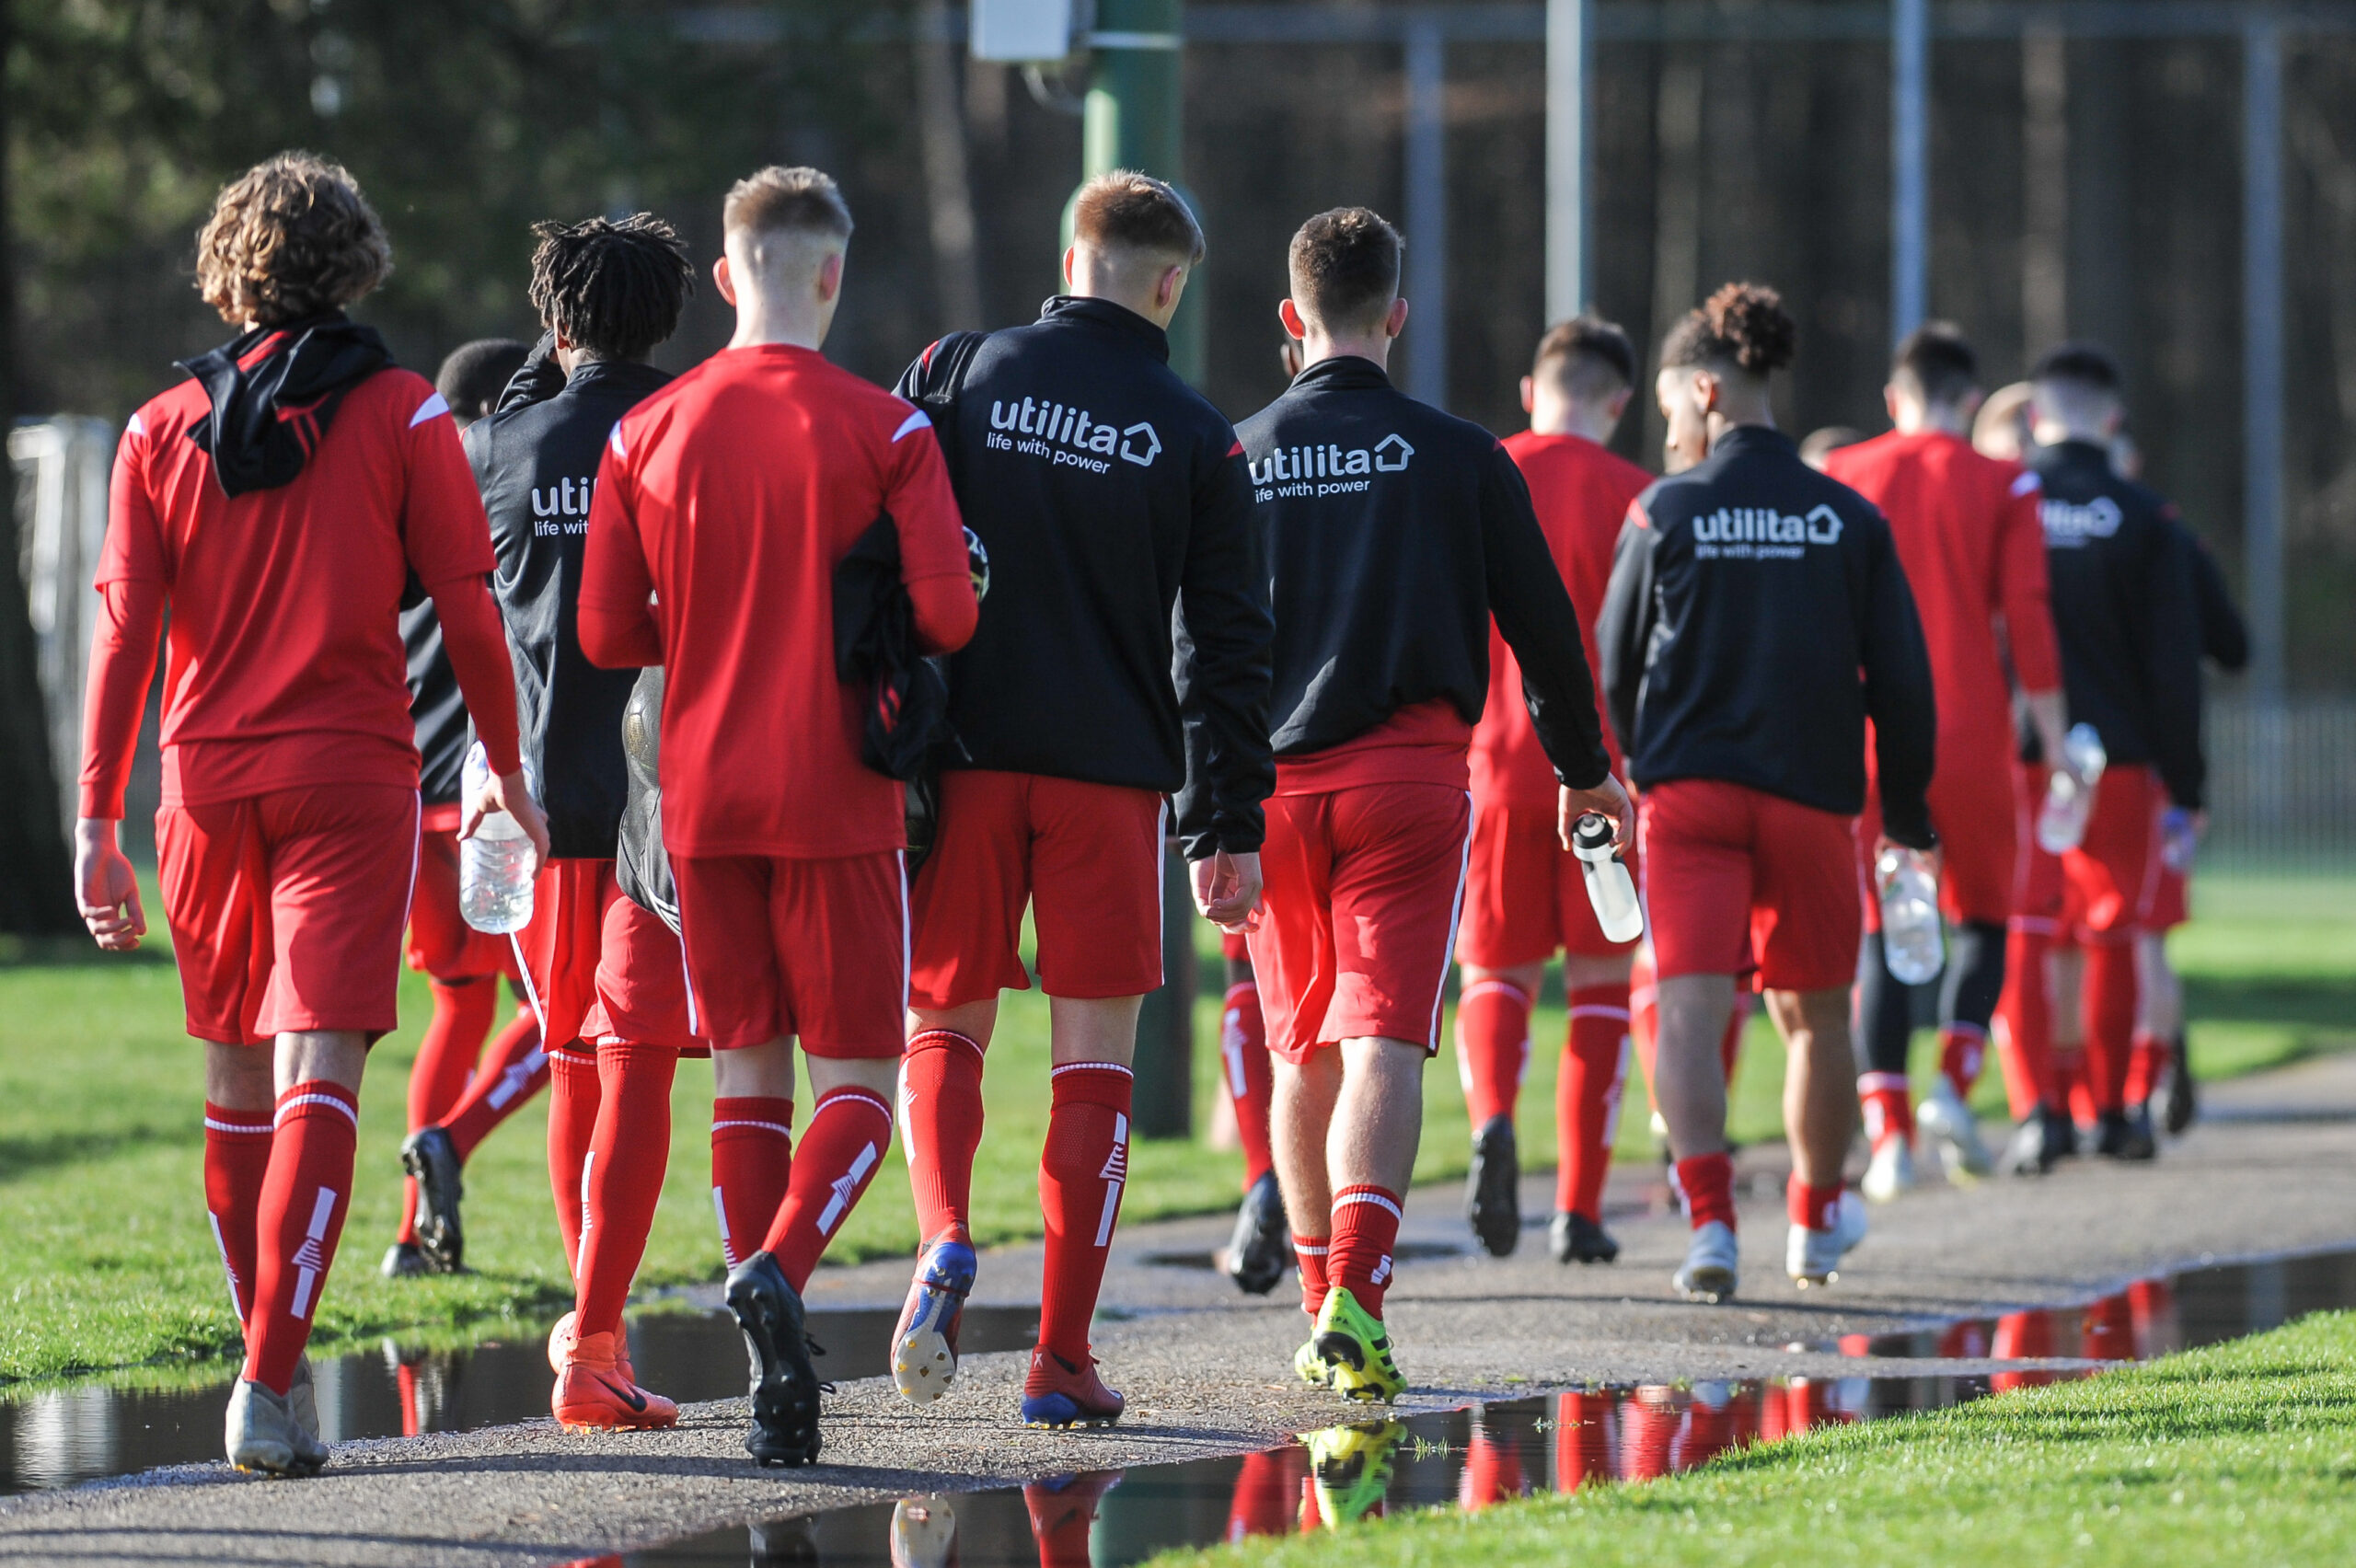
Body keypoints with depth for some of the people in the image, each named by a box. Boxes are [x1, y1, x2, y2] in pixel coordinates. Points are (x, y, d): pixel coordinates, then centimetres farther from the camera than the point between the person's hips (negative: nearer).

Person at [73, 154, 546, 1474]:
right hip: (351, 776, -3)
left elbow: (125, 635, 0)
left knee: (238, 1084, 16)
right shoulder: (401, 412, -2)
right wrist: (506, 769, 10)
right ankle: (272, 1384, -22)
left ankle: (275, 1363, 25)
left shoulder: (163, 430, 4)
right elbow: (468, 609, -2)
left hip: (207, 782, 3)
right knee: (317, 1076, -9)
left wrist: (100, 823, 2)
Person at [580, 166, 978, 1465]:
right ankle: (779, 1264, -24)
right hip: (838, 801, -3)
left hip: (703, 797, 3)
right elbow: (946, 615, -12)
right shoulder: (883, 431, -7)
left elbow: (606, 634, 3)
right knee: (858, 1078, 4)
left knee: (746, 1075, 9)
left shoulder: (646, 433, 2)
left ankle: (777, 1390, 3)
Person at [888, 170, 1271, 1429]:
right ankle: (1062, 1358, 1)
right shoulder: (1194, 437, 3)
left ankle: (946, 1240, -12)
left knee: (943, 1020, 15)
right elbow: (1226, 642, 3)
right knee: (1094, 1058, 5)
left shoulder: (957, 373, 4)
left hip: (963, 758, 1)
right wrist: (1228, 828, 7)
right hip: (1111, 772, -1)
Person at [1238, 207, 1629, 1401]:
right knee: (1382, 1039, -8)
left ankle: (1322, 1309, 22)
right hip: (1410, 781, -2)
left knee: (1304, 1050, 14)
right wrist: (1582, 768, 20)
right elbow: (1540, 620, 7)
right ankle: (1356, 1294, -25)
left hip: (1274, 786, 2)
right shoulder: (1460, 457, 2)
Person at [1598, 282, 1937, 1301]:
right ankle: (1815, 1220, 34)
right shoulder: (1849, 519, 2)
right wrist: (1907, 812, 14)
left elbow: (1617, 663, 7)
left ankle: (1710, 1218, -27)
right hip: (1813, 796, 2)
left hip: (1689, 795, -2)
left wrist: (1640, 768, 25)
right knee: (1812, 1012, 18)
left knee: (1690, 1006, -8)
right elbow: (1900, 678, 3)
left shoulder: (1664, 513, -3)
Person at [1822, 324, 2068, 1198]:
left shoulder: (1841, 479, 6)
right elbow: (2027, 620, -3)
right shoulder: (2003, 487, 1)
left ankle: (1887, 1127, -5)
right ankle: (1954, 1081, -7)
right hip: (1971, 734, -1)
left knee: (1877, 936, 6)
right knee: (1981, 917, 14)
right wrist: (2055, 746, 2)